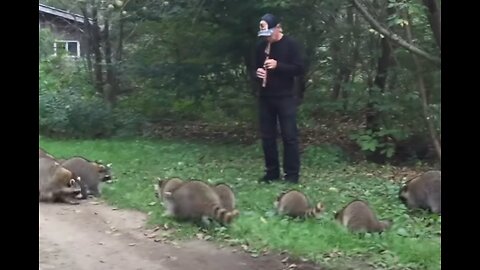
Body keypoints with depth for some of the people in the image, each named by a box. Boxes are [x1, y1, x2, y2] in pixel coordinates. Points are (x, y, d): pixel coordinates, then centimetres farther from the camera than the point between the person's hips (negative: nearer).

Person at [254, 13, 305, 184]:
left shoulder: (290, 44, -6)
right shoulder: (261, 46, 8)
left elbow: (300, 69, -11)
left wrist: (278, 65, -22)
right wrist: (257, 73, -5)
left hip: (285, 97, -5)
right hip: (265, 98, 5)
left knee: (289, 136, -4)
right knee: (267, 136, 7)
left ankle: (292, 174, 2)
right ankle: (272, 172, 17)